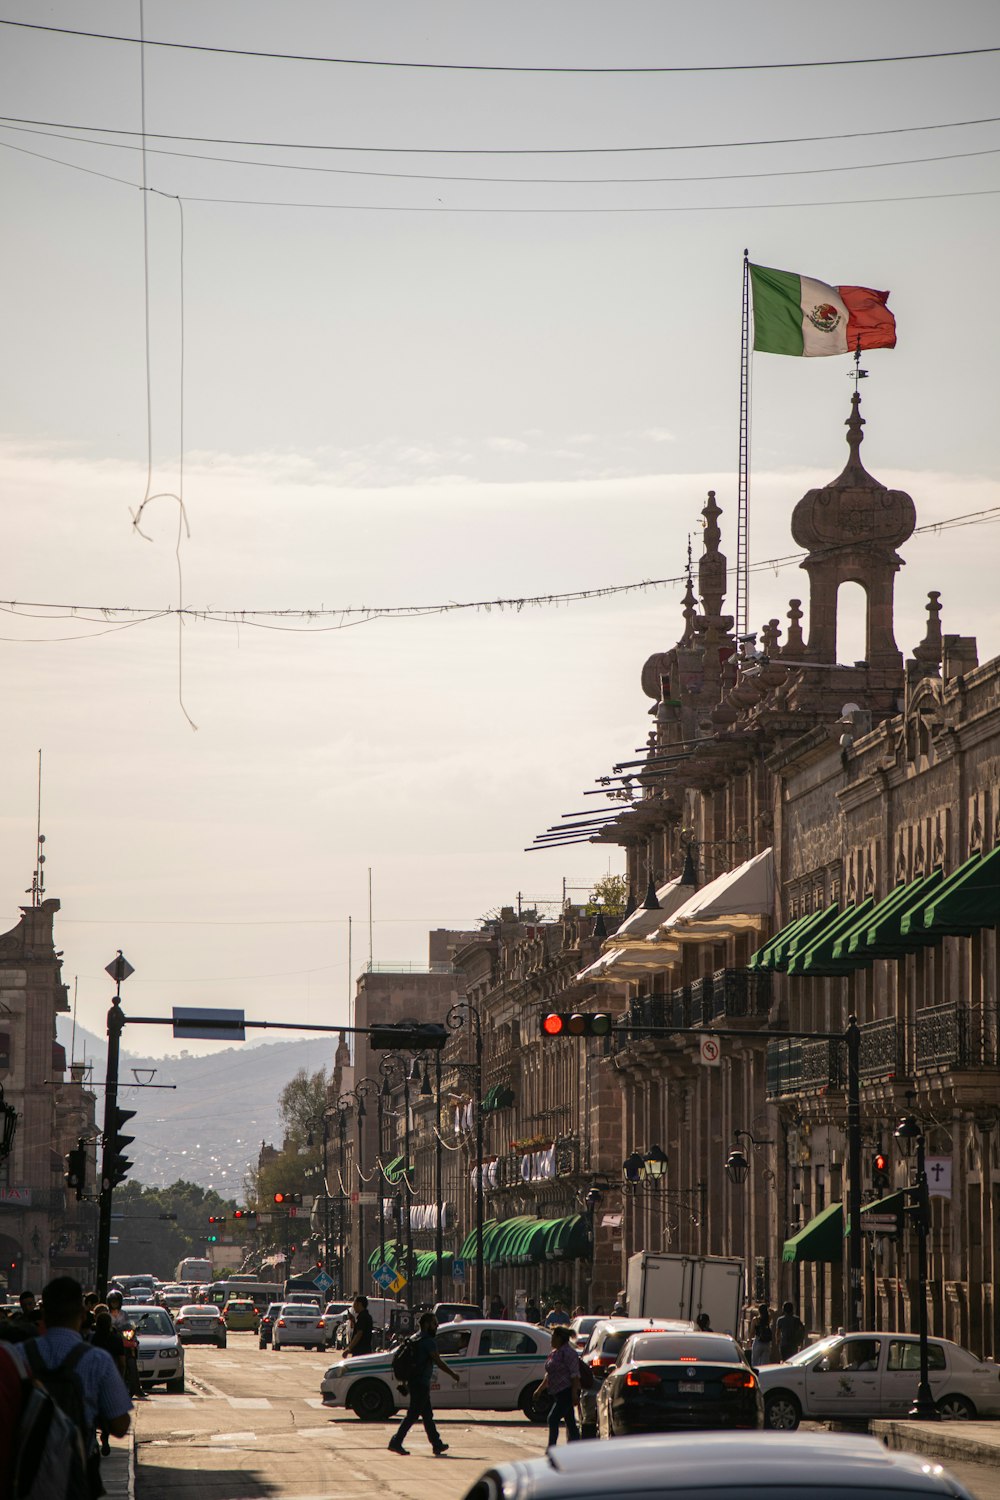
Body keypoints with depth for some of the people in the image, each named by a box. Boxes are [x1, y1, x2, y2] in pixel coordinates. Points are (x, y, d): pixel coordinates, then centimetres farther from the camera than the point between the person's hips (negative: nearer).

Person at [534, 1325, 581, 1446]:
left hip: (567, 1392, -10)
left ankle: (551, 1449, -14)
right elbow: (549, 1374, 24)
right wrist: (540, 1389, 23)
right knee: (570, 1422, 9)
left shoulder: (568, 1352, -14)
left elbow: (575, 1375, -18)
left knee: (553, 1419, -14)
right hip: (558, 1393, 10)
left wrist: (574, 1394, -23)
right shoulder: (555, 1352, 16)